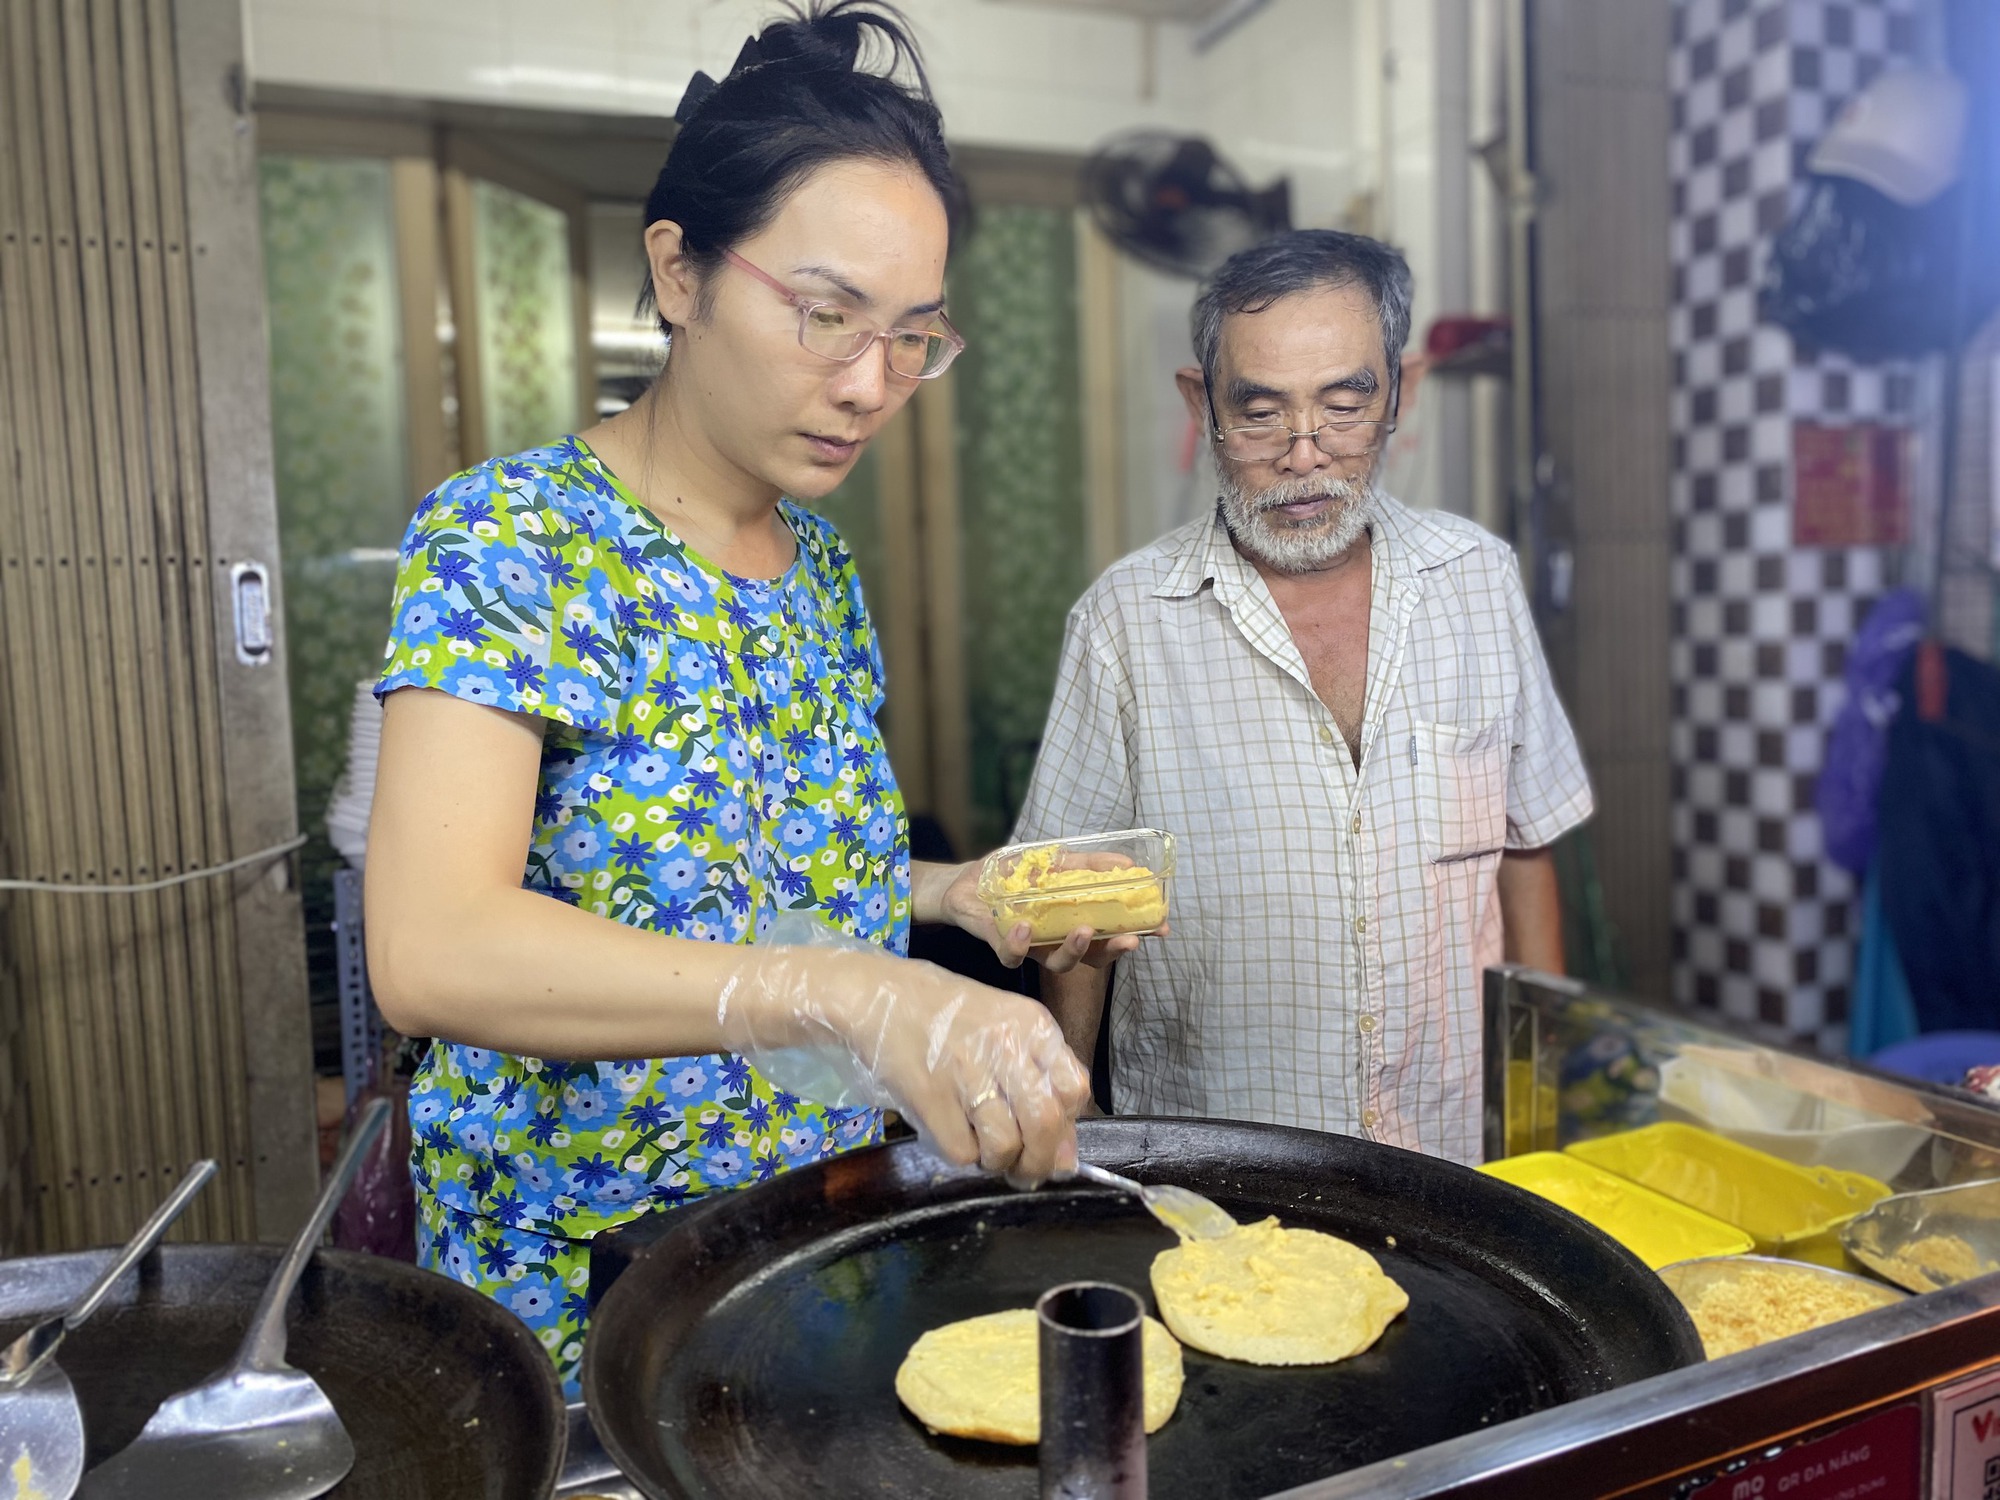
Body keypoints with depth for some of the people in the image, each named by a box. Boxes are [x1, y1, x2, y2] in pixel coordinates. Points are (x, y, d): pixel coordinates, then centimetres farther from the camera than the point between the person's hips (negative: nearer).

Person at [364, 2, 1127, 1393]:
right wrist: (855, 993, -42)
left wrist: (949, 891, -3)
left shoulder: (820, 559, 2)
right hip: (580, 1279, -6)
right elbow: (429, 949, -32)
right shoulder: (505, 542, -18)